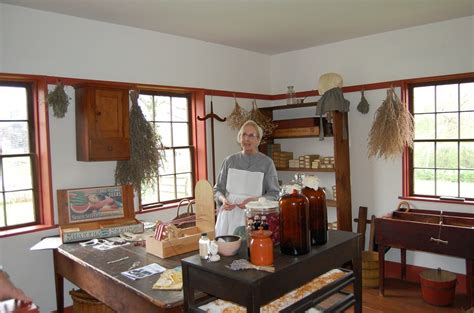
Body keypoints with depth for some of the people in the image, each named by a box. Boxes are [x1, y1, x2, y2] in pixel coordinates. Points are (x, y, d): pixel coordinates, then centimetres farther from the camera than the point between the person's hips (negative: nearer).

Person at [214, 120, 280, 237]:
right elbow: (218, 189, 12)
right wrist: (223, 200, -9)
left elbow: (274, 194, 0)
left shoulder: (267, 163, 0)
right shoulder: (230, 161, 7)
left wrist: (254, 200, -16)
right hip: (230, 214, 2)